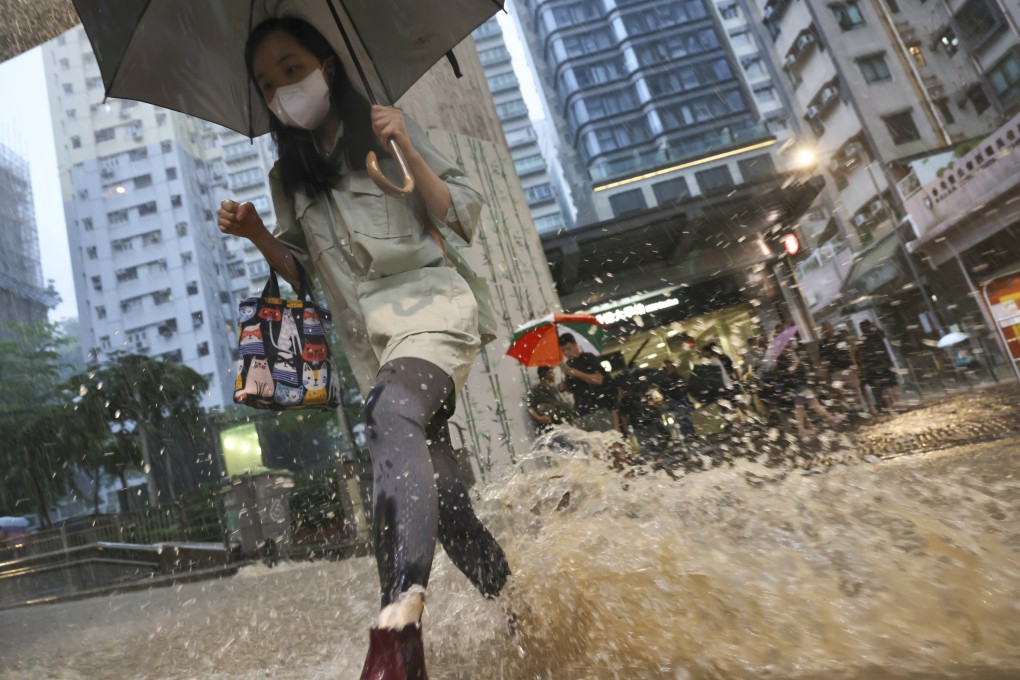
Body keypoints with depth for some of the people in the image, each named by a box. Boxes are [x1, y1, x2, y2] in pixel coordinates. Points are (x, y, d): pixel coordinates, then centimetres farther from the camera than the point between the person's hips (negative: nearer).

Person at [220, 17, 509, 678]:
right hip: (373, 340, 5)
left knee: (392, 417, -35)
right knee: (440, 493, 0)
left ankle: (400, 625, -45)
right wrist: (258, 234, 2)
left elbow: (465, 217, 3)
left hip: (432, 302, -4)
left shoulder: (386, 128, 8)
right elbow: (304, 273, 20)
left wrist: (406, 150, -10)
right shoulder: (288, 175, 20)